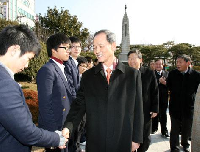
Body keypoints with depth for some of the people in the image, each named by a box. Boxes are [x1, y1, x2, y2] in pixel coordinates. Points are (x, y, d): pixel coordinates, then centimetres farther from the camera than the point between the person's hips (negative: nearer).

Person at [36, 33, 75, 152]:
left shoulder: (61, 69, 11)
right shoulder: (47, 70, -17)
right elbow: (45, 105, -21)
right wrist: (53, 132, -19)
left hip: (64, 127, 8)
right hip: (53, 128, -8)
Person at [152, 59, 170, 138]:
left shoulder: (167, 73, 7)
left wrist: (165, 83, -17)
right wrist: (159, 81, -22)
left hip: (164, 97, 1)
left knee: (163, 115, 8)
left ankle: (164, 131, 18)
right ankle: (154, 128, 29)